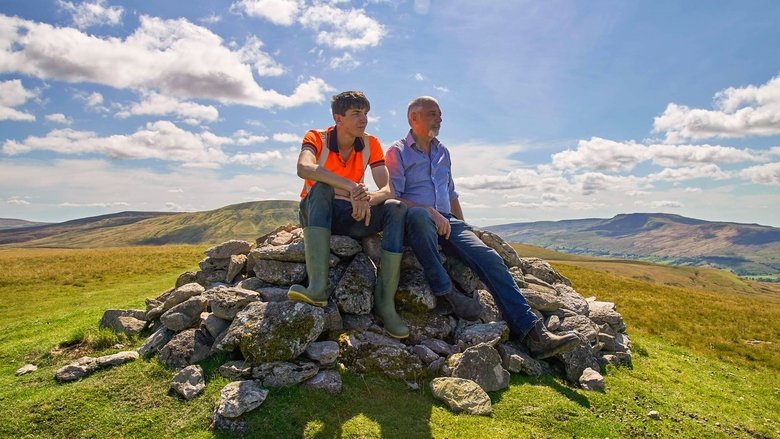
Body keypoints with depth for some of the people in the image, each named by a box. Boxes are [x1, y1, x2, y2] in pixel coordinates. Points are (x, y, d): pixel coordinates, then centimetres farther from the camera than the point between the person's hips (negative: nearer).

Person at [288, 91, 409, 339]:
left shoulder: (370, 144, 0)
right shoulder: (317, 138, -8)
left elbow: (387, 189, -11)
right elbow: (304, 168, -32)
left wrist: (367, 199, -34)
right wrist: (351, 187, -43)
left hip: (352, 216, 3)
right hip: (316, 213, -2)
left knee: (396, 208, -22)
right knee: (321, 187, -34)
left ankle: (385, 301, -25)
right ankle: (317, 287, -46)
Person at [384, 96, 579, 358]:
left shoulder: (442, 152, 25)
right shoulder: (397, 152, 6)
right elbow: (393, 197, -6)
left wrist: (461, 226, 15)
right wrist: (430, 212, -19)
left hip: (446, 221, 5)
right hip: (416, 220, -5)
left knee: (488, 257, -19)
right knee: (419, 215, -43)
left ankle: (532, 332, -24)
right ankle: (446, 292, -33)